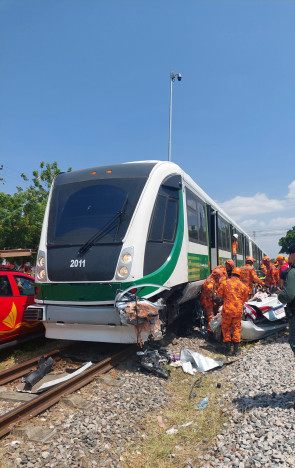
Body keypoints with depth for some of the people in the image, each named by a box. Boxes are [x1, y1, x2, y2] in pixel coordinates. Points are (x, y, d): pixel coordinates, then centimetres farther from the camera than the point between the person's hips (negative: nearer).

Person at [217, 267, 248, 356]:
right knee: (237, 328, 13)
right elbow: (245, 300, 12)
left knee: (226, 328, 12)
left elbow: (219, 296, 0)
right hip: (238, 311, 2)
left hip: (227, 310, -1)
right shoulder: (243, 286, 2)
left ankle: (227, 348, 15)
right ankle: (236, 349, 14)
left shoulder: (224, 283, -3)